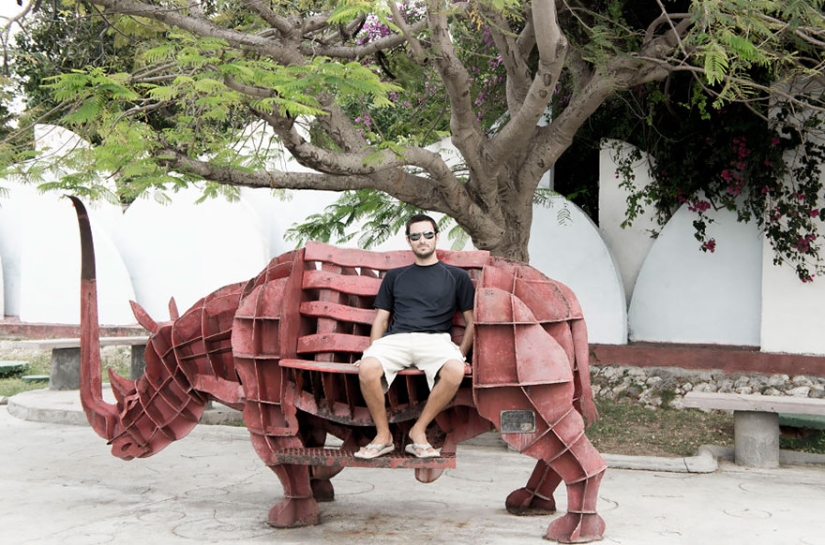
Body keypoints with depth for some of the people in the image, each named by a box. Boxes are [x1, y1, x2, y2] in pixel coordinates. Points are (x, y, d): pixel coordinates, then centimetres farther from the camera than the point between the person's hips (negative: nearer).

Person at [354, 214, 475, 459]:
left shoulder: (457, 276, 18)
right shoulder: (394, 276, 25)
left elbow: (471, 321, 15)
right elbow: (381, 319, 20)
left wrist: (460, 354, 0)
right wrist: (372, 353, 3)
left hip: (435, 339, -1)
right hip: (396, 338, 1)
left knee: (455, 371, -37)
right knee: (367, 369, -33)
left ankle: (419, 430, -17)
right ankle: (383, 435, -14)